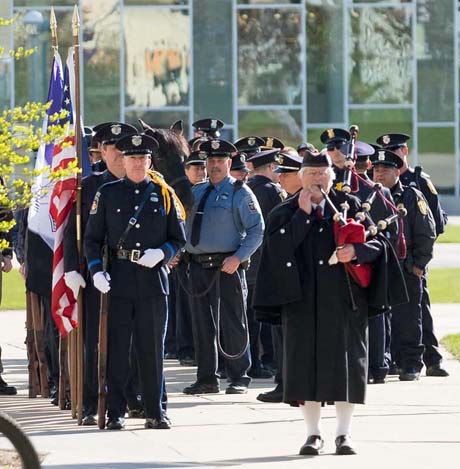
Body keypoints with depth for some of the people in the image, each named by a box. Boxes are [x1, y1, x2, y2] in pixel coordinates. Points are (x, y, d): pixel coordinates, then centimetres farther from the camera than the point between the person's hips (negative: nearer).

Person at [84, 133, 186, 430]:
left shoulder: (163, 195, 8)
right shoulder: (108, 194, 6)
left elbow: (179, 239, 10)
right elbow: (92, 238, 6)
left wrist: (161, 253, -10)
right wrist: (97, 271, -9)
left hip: (154, 280, 1)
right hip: (118, 280, 0)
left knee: (153, 348, 3)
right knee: (117, 349, 0)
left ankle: (155, 413, 10)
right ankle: (116, 413, 5)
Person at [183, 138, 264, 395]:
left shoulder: (240, 193, -3)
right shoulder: (196, 192, 14)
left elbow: (256, 231, -8)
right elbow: (184, 226, 19)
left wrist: (238, 258, -17)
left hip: (228, 266, -5)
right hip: (199, 265, 5)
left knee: (232, 324, -2)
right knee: (203, 324, 8)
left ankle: (239, 378, 6)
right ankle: (207, 379, 15)